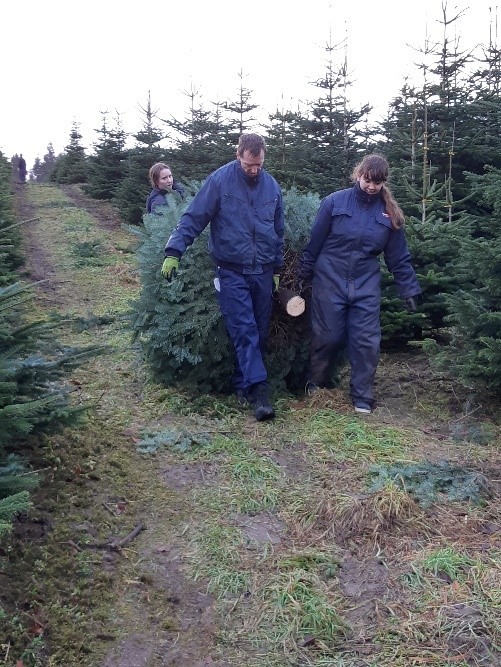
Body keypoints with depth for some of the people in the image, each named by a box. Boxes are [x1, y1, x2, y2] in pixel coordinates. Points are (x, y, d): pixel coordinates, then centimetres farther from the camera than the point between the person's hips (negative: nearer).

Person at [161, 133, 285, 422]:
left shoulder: (272, 186, 7)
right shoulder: (220, 180, -6)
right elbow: (193, 218, -6)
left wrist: (277, 269, 16)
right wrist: (174, 252, -14)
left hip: (263, 272, 5)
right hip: (232, 271, -4)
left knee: (260, 333, 7)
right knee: (244, 331, -12)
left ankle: (243, 384, 19)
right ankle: (259, 389, -13)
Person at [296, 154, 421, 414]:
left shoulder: (389, 212, 2)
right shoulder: (334, 202, -6)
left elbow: (399, 257, 7)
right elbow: (314, 242, 0)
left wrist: (408, 290, 5)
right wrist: (303, 275, 3)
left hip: (366, 287, 2)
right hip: (329, 282, -2)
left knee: (367, 342, -1)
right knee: (327, 337, 6)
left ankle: (362, 399, 12)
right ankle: (315, 384, 30)